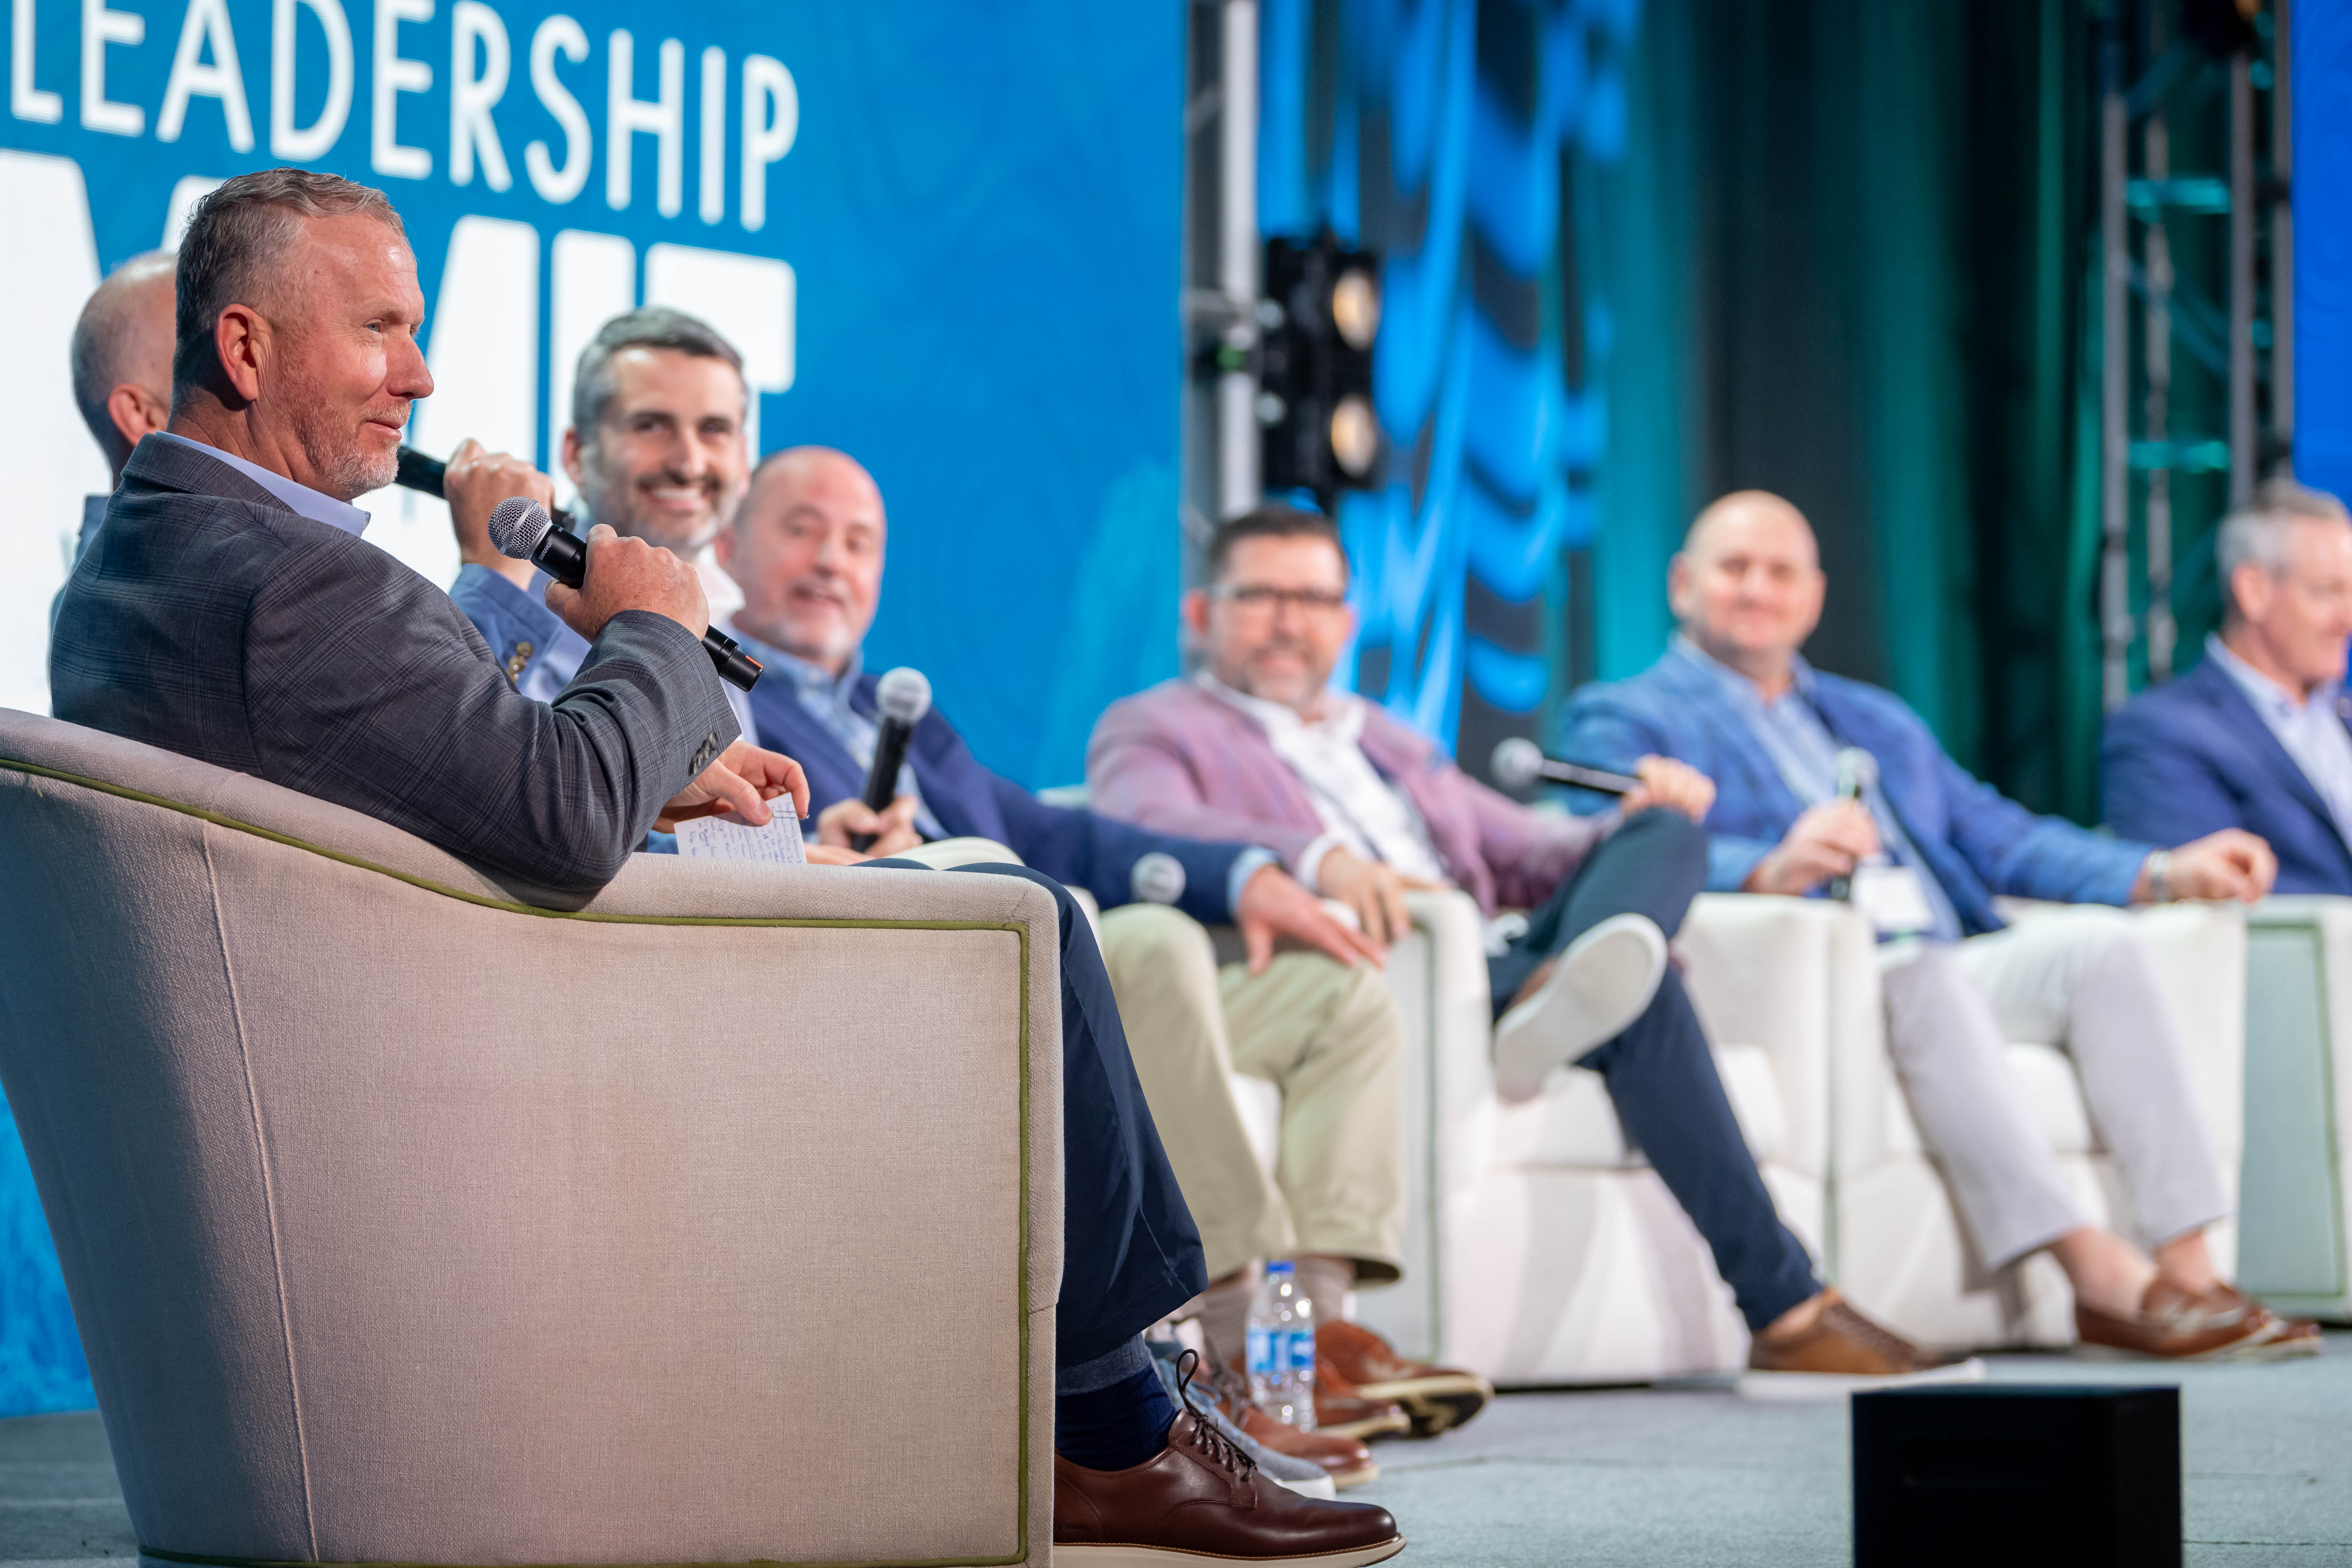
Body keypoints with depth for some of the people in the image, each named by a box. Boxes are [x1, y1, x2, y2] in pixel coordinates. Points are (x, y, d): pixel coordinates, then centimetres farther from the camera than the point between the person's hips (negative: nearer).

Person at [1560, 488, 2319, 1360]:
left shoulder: (1879, 723, 33)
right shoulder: (1623, 720, 11)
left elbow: (2000, 839, 24)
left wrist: (2164, 873, 7)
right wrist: (1773, 869, -29)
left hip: (1944, 980, 6)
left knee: (2098, 942, -20)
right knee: (1923, 974, -36)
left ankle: (2186, 1269, -30)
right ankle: (2098, 1273, -42)